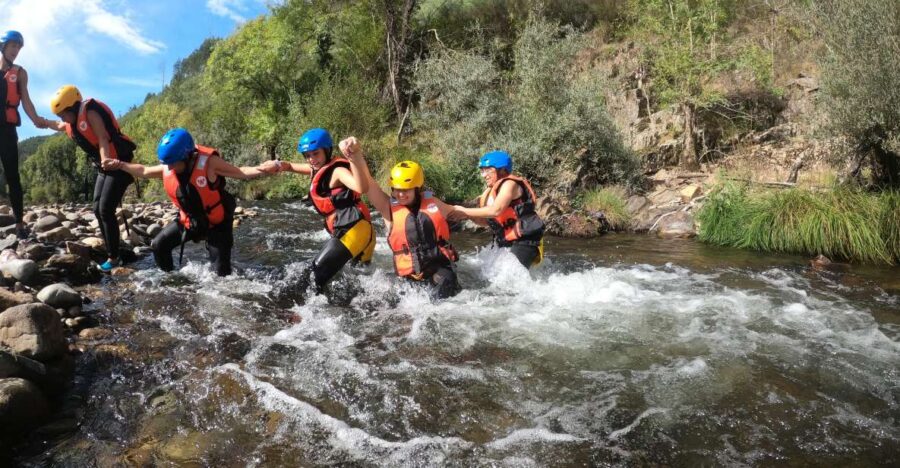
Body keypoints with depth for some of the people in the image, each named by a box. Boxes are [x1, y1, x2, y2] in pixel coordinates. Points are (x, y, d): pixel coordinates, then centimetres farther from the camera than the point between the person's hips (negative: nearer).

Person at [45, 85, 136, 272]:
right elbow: (59, 126, 37)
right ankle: (112, 253, 14)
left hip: (119, 165, -10)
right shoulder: (74, 121, 11)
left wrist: (106, 160, -44)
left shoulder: (90, 113, -15)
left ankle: (114, 258, -6)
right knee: (98, 209, 8)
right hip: (104, 167, 10)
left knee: (106, 210, -13)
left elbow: (103, 140, -30)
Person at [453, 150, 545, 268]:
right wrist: (469, 216, -4)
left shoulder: (510, 184, -13)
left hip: (525, 241, -9)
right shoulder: (491, 191, 13)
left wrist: (465, 211, -21)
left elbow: (495, 210, -27)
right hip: (506, 243, 9)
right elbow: (487, 221, 14)